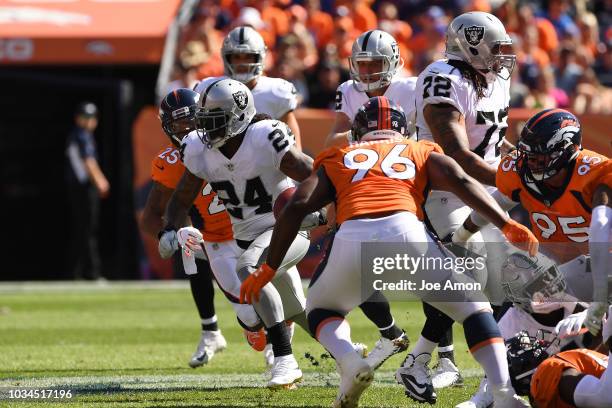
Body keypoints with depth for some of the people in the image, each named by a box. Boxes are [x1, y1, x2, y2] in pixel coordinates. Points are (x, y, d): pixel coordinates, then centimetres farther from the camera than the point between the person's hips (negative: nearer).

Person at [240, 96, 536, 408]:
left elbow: (296, 207, 18)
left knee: (321, 309, 30)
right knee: (473, 308, 18)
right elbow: (460, 182, 11)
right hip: (405, 230, 0)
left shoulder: (337, 160, 31)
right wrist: (507, 225, 7)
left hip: (352, 238, 1)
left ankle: (350, 363, 0)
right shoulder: (422, 154, 30)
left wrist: (268, 269, 21)